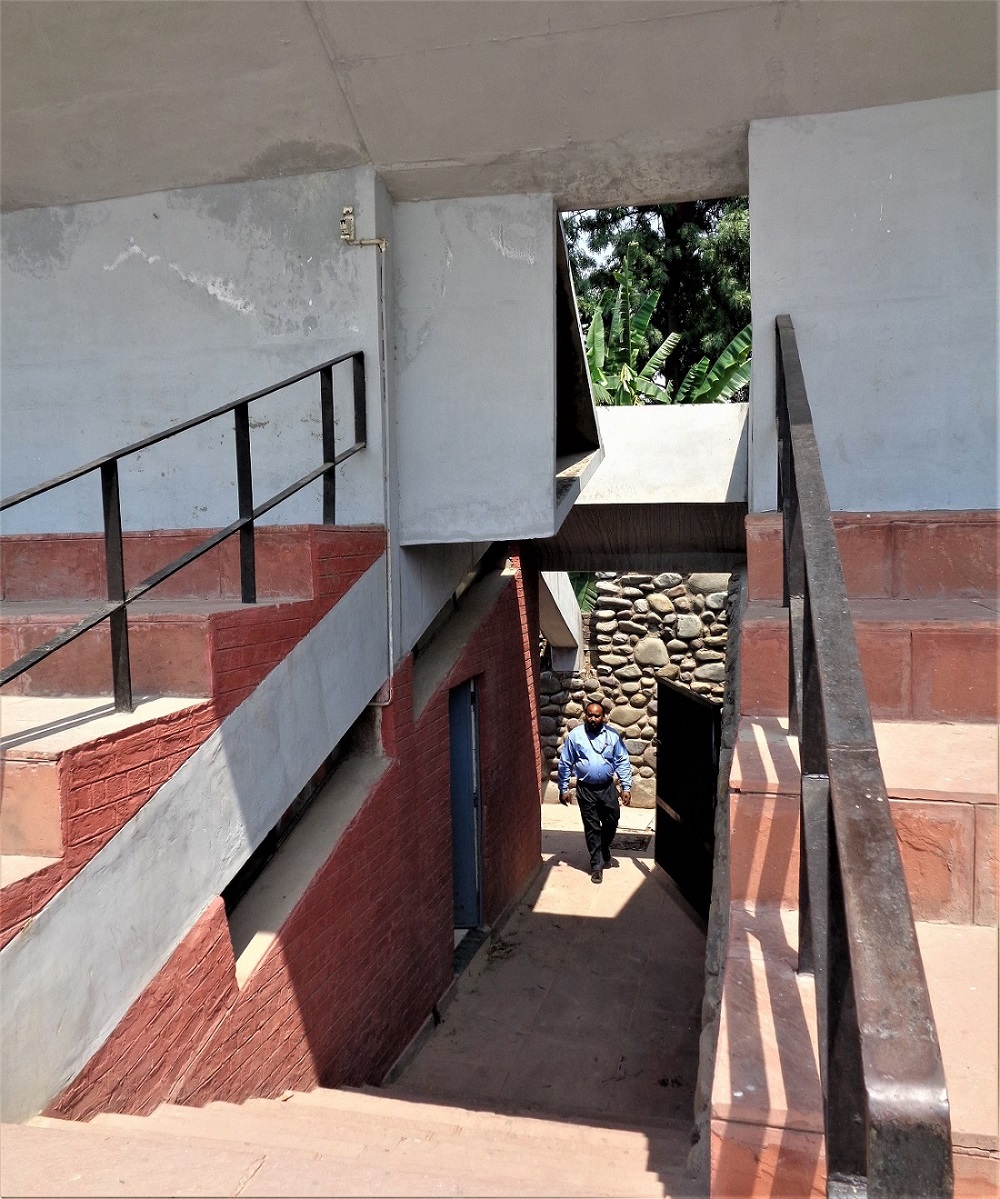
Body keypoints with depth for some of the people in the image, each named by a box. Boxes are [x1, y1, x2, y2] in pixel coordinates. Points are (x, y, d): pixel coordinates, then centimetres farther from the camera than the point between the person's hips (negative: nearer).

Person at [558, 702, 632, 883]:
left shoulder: (612, 735, -4)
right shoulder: (575, 735, -8)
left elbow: (623, 762, 0)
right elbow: (565, 764, -2)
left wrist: (626, 787, -5)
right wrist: (563, 789, -2)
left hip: (608, 788, 2)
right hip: (586, 789, -2)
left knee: (611, 822, 13)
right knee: (592, 828, 4)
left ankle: (604, 850, 40)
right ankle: (597, 864, 16)